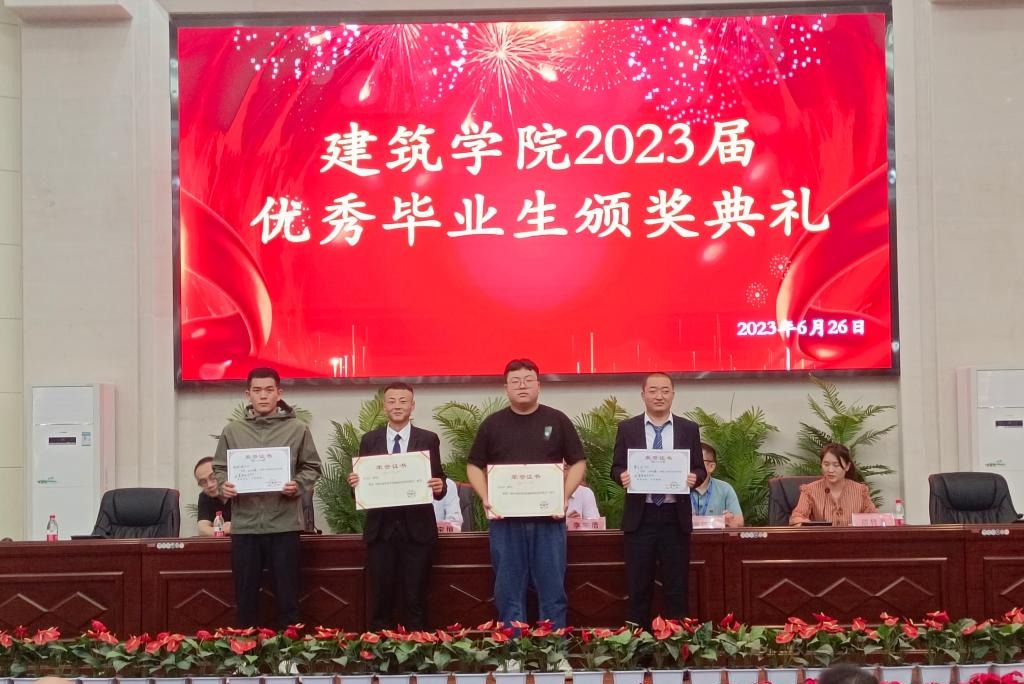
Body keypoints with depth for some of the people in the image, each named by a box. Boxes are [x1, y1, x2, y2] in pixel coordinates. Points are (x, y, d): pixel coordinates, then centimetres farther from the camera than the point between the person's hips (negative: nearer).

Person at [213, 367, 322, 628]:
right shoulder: (232, 430, 7)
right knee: (245, 595, 10)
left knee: (287, 595, 5)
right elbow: (219, 468, 12)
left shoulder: (297, 429, 3)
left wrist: (298, 485, -13)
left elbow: (312, 467, 5)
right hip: (244, 525, 1)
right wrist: (223, 485, -8)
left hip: (284, 524, -1)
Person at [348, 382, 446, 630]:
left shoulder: (429, 440, 4)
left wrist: (440, 487, -18)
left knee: (416, 599, 3)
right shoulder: (369, 440, 8)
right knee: (380, 599, 6)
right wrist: (355, 483, -13)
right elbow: (362, 482, 9)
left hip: (416, 529, -1)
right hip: (380, 529, 1)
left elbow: (438, 480, 4)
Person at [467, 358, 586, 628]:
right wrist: (485, 498, -6)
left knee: (553, 589, 3)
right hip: (505, 519, 1)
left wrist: (565, 496, -8)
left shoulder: (557, 420, 5)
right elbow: (475, 466, 11)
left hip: (548, 518, -1)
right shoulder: (492, 423, 7)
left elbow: (578, 462, 7)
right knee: (508, 591, 5)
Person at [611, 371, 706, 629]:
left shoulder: (689, 429, 6)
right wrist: (622, 475, -17)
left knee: (677, 588, 5)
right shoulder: (627, 428, 5)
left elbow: (700, 469, 7)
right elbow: (616, 468, 5)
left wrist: (694, 477, -16)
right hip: (639, 517, 0)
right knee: (638, 588, 5)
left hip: (675, 517, 0)